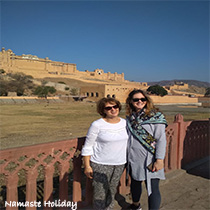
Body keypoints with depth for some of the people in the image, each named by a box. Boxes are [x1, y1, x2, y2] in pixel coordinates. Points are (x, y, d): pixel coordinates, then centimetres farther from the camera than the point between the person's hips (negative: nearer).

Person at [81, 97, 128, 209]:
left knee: (112, 190, 17)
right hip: (100, 164, -4)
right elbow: (87, 147, -8)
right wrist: (87, 166, -10)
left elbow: (128, 142, 13)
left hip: (120, 163, 4)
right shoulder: (97, 125, -13)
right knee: (100, 192, 3)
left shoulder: (125, 123, 0)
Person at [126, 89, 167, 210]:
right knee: (135, 183, 23)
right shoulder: (130, 118, 4)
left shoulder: (155, 116, -10)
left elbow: (161, 140, -12)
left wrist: (159, 160, -17)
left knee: (153, 189, 0)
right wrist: (126, 156, 15)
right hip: (133, 159, 6)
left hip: (149, 160, -5)